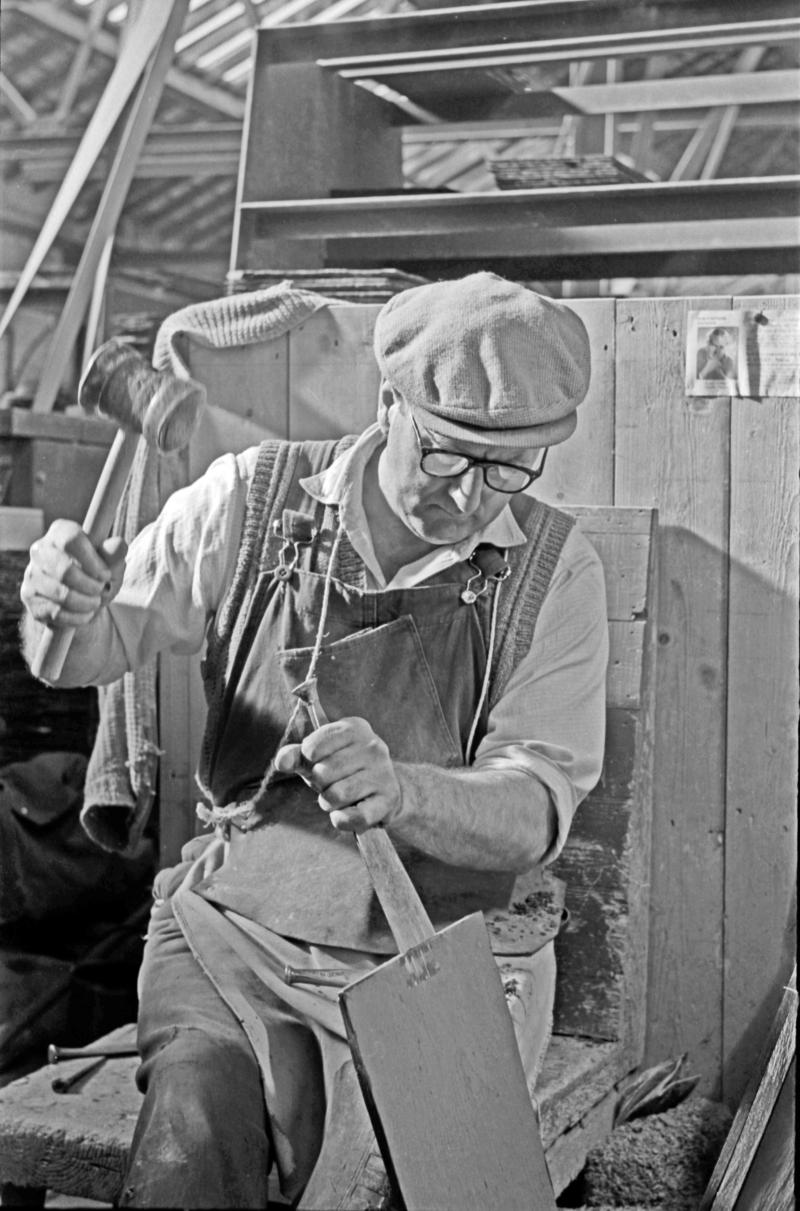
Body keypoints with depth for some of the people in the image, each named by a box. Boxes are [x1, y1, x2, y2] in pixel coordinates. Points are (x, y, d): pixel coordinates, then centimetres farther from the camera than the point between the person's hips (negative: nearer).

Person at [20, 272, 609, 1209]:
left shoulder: (554, 572, -5)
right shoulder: (254, 500, -4)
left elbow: (537, 808, -12)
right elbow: (83, 654, 5)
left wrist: (399, 792, -33)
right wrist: (62, 604, -20)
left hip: (427, 955, 0)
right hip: (232, 924, 0)